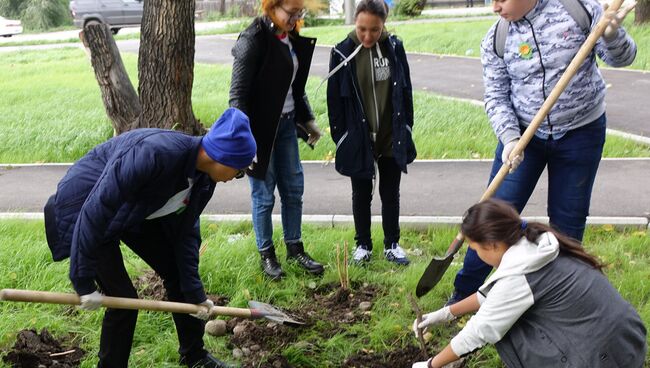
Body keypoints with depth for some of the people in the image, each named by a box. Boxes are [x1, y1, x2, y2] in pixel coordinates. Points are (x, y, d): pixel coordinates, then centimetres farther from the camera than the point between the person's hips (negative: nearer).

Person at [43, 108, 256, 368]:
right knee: (123, 298, -9)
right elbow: (95, 210, -35)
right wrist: (84, 283, -28)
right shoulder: (154, 153, -39)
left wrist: (195, 293, 0)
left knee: (177, 273, 8)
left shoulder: (203, 179, -13)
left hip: (134, 211, 8)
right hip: (81, 208, -7)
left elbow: (185, 232, -2)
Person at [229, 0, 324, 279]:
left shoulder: (293, 39, 6)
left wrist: (307, 120, 15)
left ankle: (295, 248, 29)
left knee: (294, 189, 13)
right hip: (261, 127, -7)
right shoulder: (253, 40, -17)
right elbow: (238, 94, -19)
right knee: (264, 195, 5)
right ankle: (266, 254, 22)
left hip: (287, 123, 7)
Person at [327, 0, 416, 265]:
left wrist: (406, 129, 4)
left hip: (391, 139, 2)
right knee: (361, 195, 12)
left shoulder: (394, 47, -3)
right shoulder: (343, 53, -9)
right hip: (358, 140, -1)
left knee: (390, 194, 13)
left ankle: (392, 244, 28)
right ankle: (363, 244, 28)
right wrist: (340, 137, -5)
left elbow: (405, 91, 4)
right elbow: (334, 99, -4)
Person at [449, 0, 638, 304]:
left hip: (581, 133, 0)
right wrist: (509, 138, -24)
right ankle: (463, 295, 16)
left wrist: (612, 36, -27)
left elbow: (620, 58, -4)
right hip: (522, 134, 1)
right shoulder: (495, 40, -7)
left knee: (567, 221, 9)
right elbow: (496, 97, -7)